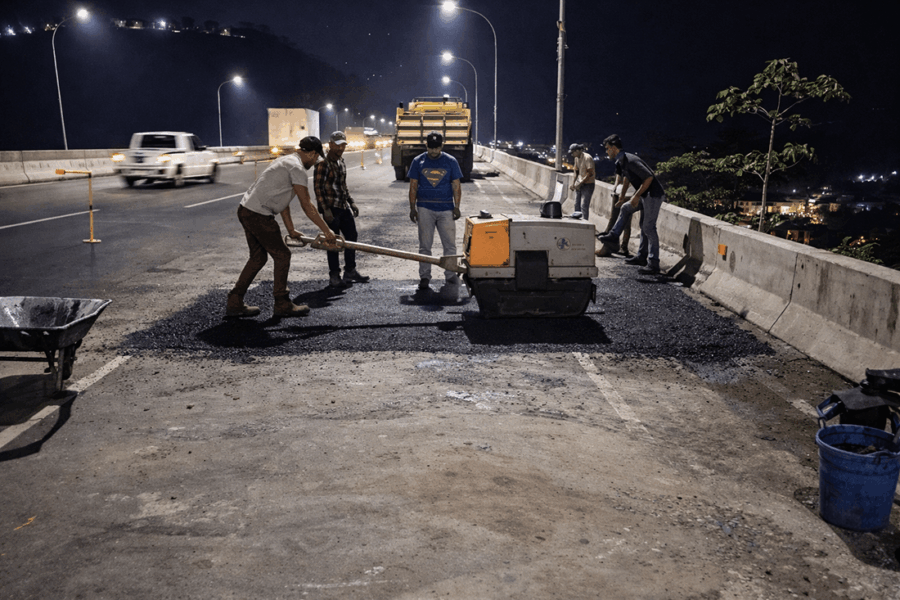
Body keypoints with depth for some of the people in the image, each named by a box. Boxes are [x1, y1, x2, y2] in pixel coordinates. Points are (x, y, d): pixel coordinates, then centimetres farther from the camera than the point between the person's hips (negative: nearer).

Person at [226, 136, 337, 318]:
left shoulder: (287, 161, 21)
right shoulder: (297, 168, -12)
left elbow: (283, 200, 23)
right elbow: (306, 205, -13)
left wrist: (291, 230, 24)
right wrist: (326, 231, -9)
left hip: (246, 210, 10)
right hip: (258, 215, -10)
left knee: (258, 257, 17)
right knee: (282, 255, 1)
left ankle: (234, 304, 19)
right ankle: (282, 305, 10)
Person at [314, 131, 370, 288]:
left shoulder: (341, 162, 13)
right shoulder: (323, 163, -12)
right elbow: (318, 188, -15)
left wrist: (351, 202, 17)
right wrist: (325, 209, -20)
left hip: (344, 206, 8)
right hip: (331, 208, -8)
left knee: (352, 236, 12)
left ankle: (350, 271, 23)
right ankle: (334, 276, 7)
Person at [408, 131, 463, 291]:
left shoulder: (451, 162, 5)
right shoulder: (418, 161, 6)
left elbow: (456, 186, 6)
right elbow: (413, 186, 7)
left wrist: (456, 207, -1)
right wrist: (412, 208, 1)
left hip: (446, 209, 0)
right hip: (425, 208, 0)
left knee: (450, 244, -1)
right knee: (424, 245, 3)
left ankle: (450, 275, 9)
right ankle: (424, 276, 11)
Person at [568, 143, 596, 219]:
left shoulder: (587, 158, -16)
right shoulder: (576, 158, 10)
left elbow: (590, 173, -20)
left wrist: (580, 183, -20)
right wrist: (573, 183, 8)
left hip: (588, 184, -8)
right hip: (579, 184, 8)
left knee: (584, 206, -14)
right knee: (577, 205, 8)